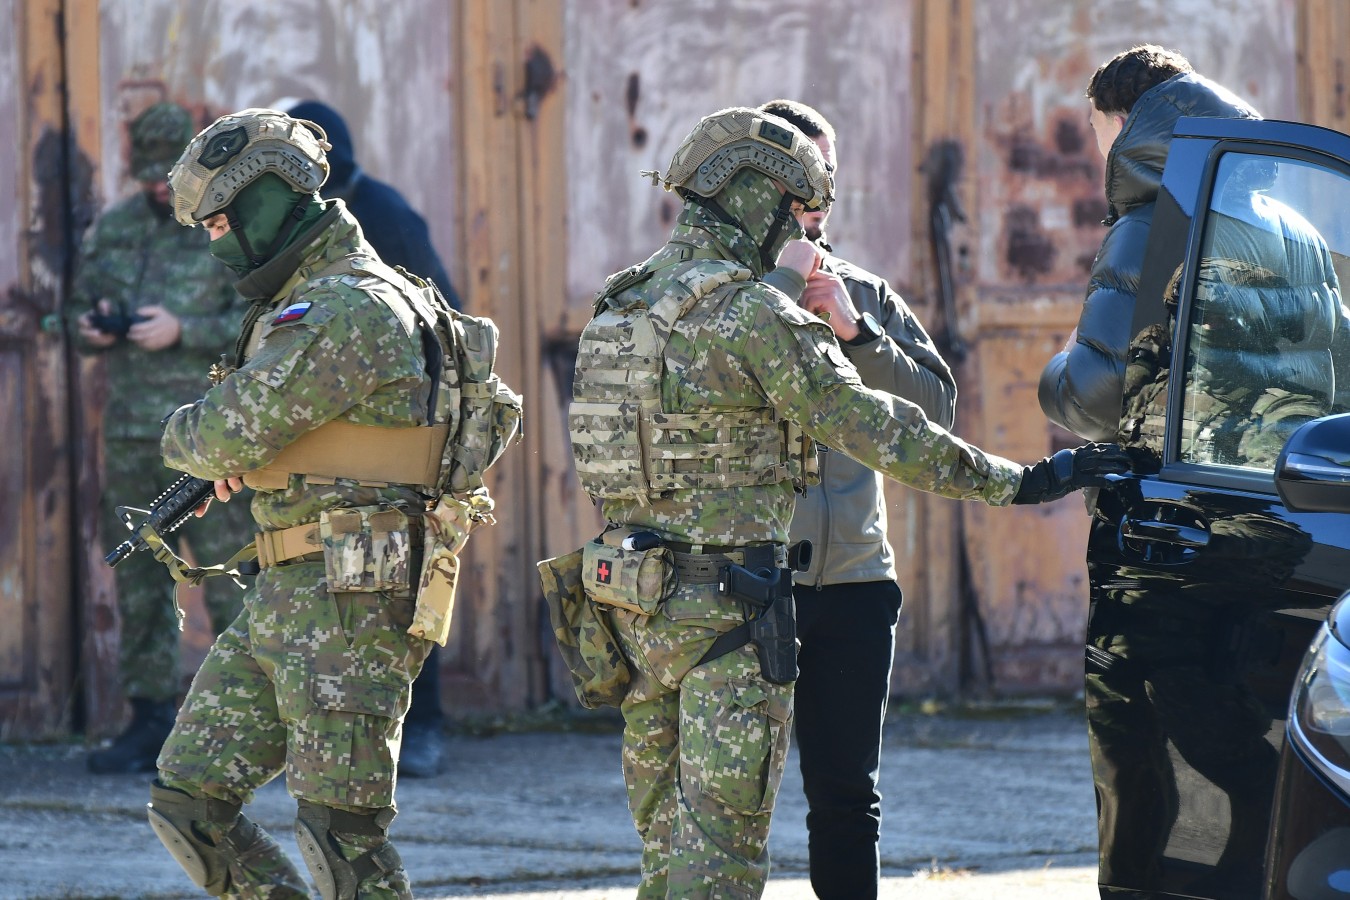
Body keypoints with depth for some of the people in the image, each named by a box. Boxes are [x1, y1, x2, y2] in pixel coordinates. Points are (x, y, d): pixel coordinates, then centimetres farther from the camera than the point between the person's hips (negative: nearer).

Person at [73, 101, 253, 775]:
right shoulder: (115, 227, 13)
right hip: (130, 433, 6)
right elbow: (83, 305, 22)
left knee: (229, 579, -7)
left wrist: (184, 330, -20)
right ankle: (151, 722, 13)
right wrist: (91, 329, -2)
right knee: (137, 581, 7)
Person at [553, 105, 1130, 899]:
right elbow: (877, 429, -14)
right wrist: (1014, 482, -10)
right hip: (723, 603, -8)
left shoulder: (623, 308, 10)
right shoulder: (756, 314, -12)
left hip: (630, 596, 8)